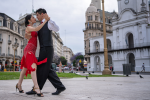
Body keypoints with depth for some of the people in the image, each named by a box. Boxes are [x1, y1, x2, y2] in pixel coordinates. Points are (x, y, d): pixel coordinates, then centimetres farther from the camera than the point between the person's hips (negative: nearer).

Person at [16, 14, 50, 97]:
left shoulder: (32, 29, 22)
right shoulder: (28, 27, -6)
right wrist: (45, 20, -22)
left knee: (25, 68, 16)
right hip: (29, 50, -9)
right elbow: (37, 29, -24)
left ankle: (19, 85, 29)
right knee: (33, 67, -24)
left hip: (32, 50, 9)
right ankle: (36, 88, -32)